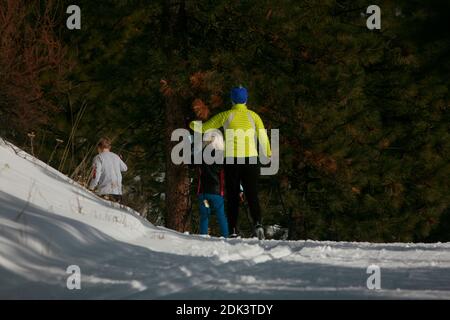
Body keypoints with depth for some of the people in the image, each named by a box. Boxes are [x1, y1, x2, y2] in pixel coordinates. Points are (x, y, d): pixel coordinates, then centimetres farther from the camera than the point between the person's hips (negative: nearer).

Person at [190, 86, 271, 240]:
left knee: (233, 196, 7)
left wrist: (193, 124, 31)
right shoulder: (253, 116, 5)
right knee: (252, 195, 1)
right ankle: (257, 223, -22)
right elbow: (263, 137, 4)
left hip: (231, 160, 0)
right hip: (251, 159, 1)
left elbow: (204, 127, 11)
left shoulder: (226, 115, 2)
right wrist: (268, 154, 19)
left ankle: (233, 230, 2)